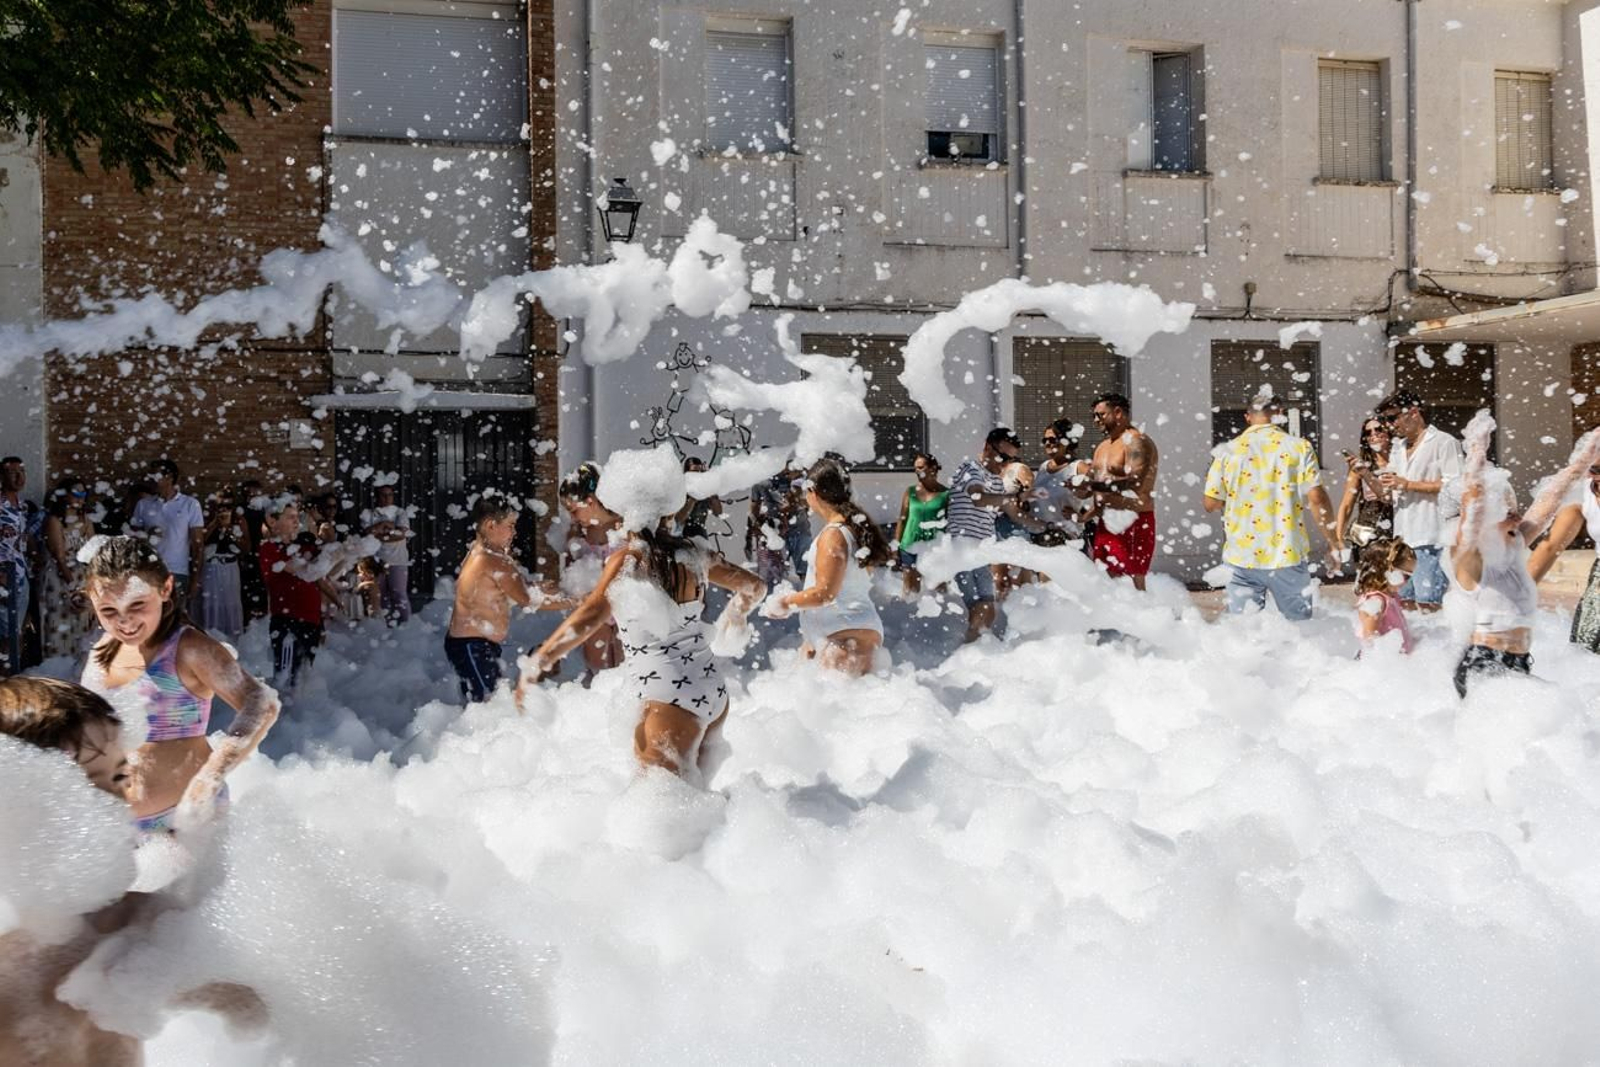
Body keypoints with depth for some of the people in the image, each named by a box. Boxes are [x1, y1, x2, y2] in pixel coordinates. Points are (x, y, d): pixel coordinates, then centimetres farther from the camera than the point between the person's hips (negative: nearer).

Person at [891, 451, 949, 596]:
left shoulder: (945, 493, -3)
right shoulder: (910, 491, 3)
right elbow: (902, 519, 6)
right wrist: (896, 544, 3)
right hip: (910, 546, 2)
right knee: (910, 589, 4)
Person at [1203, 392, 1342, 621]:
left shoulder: (1229, 451, 1)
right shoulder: (1298, 447, -2)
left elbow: (1211, 503, 2)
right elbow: (1317, 498, -7)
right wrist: (1333, 544, 1)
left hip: (1242, 557, 1)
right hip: (1288, 555, -1)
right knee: (1299, 624, 12)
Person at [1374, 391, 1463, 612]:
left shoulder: (1444, 443, -3)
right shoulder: (1397, 448, 21)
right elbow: (1387, 494, 24)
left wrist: (1407, 484, -12)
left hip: (1431, 538, -7)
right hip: (1403, 538, 7)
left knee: (1427, 602, -9)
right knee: (1403, 600, 6)